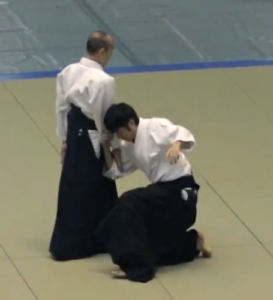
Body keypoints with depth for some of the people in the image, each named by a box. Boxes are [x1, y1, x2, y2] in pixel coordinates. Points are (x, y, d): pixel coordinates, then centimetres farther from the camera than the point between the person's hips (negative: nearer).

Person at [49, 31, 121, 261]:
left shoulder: (68, 72, 0)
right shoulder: (104, 81, -22)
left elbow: (62, 108, 7)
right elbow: (105, 117, -15)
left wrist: (65, 140, 17)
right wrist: (115, 147, -1)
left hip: (74, 136, 8)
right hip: (91, 140, -8)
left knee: (73, 186, 17)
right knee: (82, 192, 3)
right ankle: (68, 247, 10)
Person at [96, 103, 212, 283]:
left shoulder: (156, 127, -14)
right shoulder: (130, 146, 11)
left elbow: (185, 135, -27)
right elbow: (115, 172, 17)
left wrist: (176, 145, -50)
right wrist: (106, 147, 3)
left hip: (179, 191, -10)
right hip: (165, 191, 10)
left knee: (131, 204, -29)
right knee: (154, 243, 14)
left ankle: (136, 266, -31)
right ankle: (194, 242, 35)